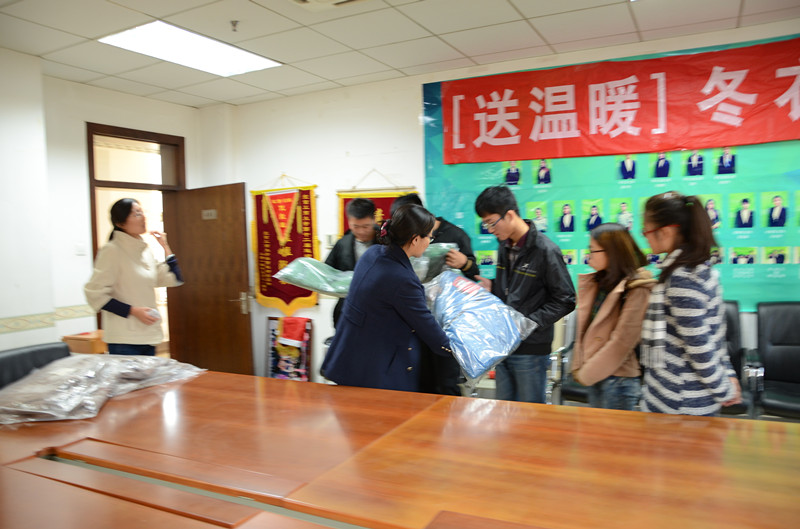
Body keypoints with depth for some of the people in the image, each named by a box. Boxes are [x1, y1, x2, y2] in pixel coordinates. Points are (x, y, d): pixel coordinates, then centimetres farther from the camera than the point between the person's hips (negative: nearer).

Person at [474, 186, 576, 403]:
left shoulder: (546, 250, -14)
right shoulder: (504, 246, 9)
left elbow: (565, 300, -13)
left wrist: (529, 323, -20)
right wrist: (492, 287, 3)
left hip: (531, 350, -7)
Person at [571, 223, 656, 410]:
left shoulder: (637, 290, -16)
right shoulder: (595, 283, 7)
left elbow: (622, 341, -18)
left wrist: (586, 373, -12)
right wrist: (578, 367, 4)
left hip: (619, 378, -7)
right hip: (595, 375, 7)